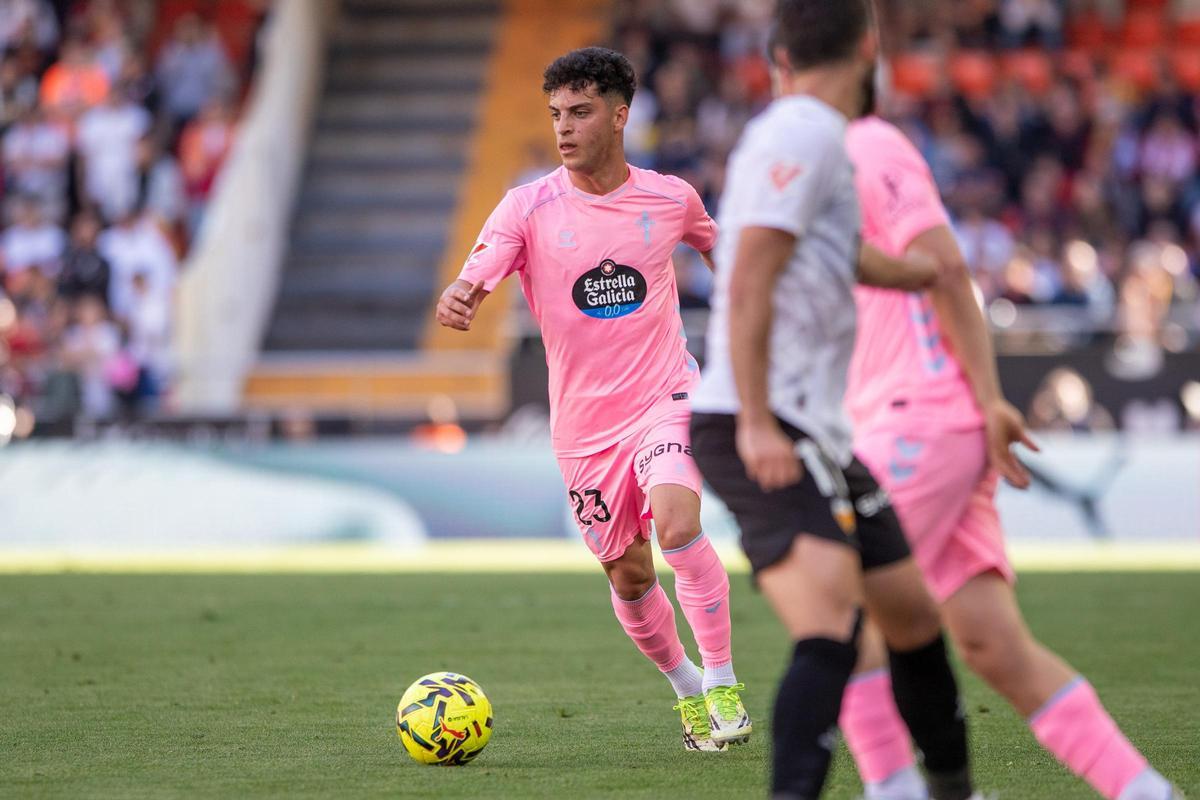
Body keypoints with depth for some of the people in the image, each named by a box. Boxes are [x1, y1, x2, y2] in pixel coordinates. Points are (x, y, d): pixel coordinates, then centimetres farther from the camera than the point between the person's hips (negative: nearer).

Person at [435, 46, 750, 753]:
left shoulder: (670, 198, -1)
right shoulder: (530, 206, -6)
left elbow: (719, 246, 21)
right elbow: (474, 281, -19)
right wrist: (455, 301, -42)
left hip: (665, 396, -2)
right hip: (584, 422, 2)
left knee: (677, 523, -27)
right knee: (628, 575, 8)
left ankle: (723, 683, -15)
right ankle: (685, 687, 34)